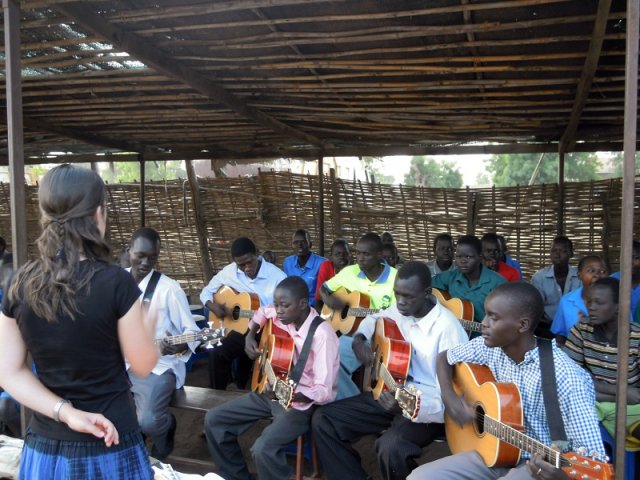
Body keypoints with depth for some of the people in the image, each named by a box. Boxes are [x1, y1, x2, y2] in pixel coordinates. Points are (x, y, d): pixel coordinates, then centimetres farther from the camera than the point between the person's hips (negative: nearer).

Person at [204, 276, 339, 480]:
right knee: (214, 420, 2)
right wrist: (250, 337, 6)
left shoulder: (322, 334, -26)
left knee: (263, 449, -31)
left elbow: (324, 391, -27)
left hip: (302, 401, -8)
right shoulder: (281, 316, -4)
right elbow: (262, 311, 22)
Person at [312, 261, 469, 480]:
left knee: (391, 446, -37)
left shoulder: (447, 327, -22)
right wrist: (359, 340, 3)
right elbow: (373, 319, 25)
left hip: (428, 405, -7)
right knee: (323, 419, -3)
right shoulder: (400, 310, 0)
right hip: (392, 392, 7)